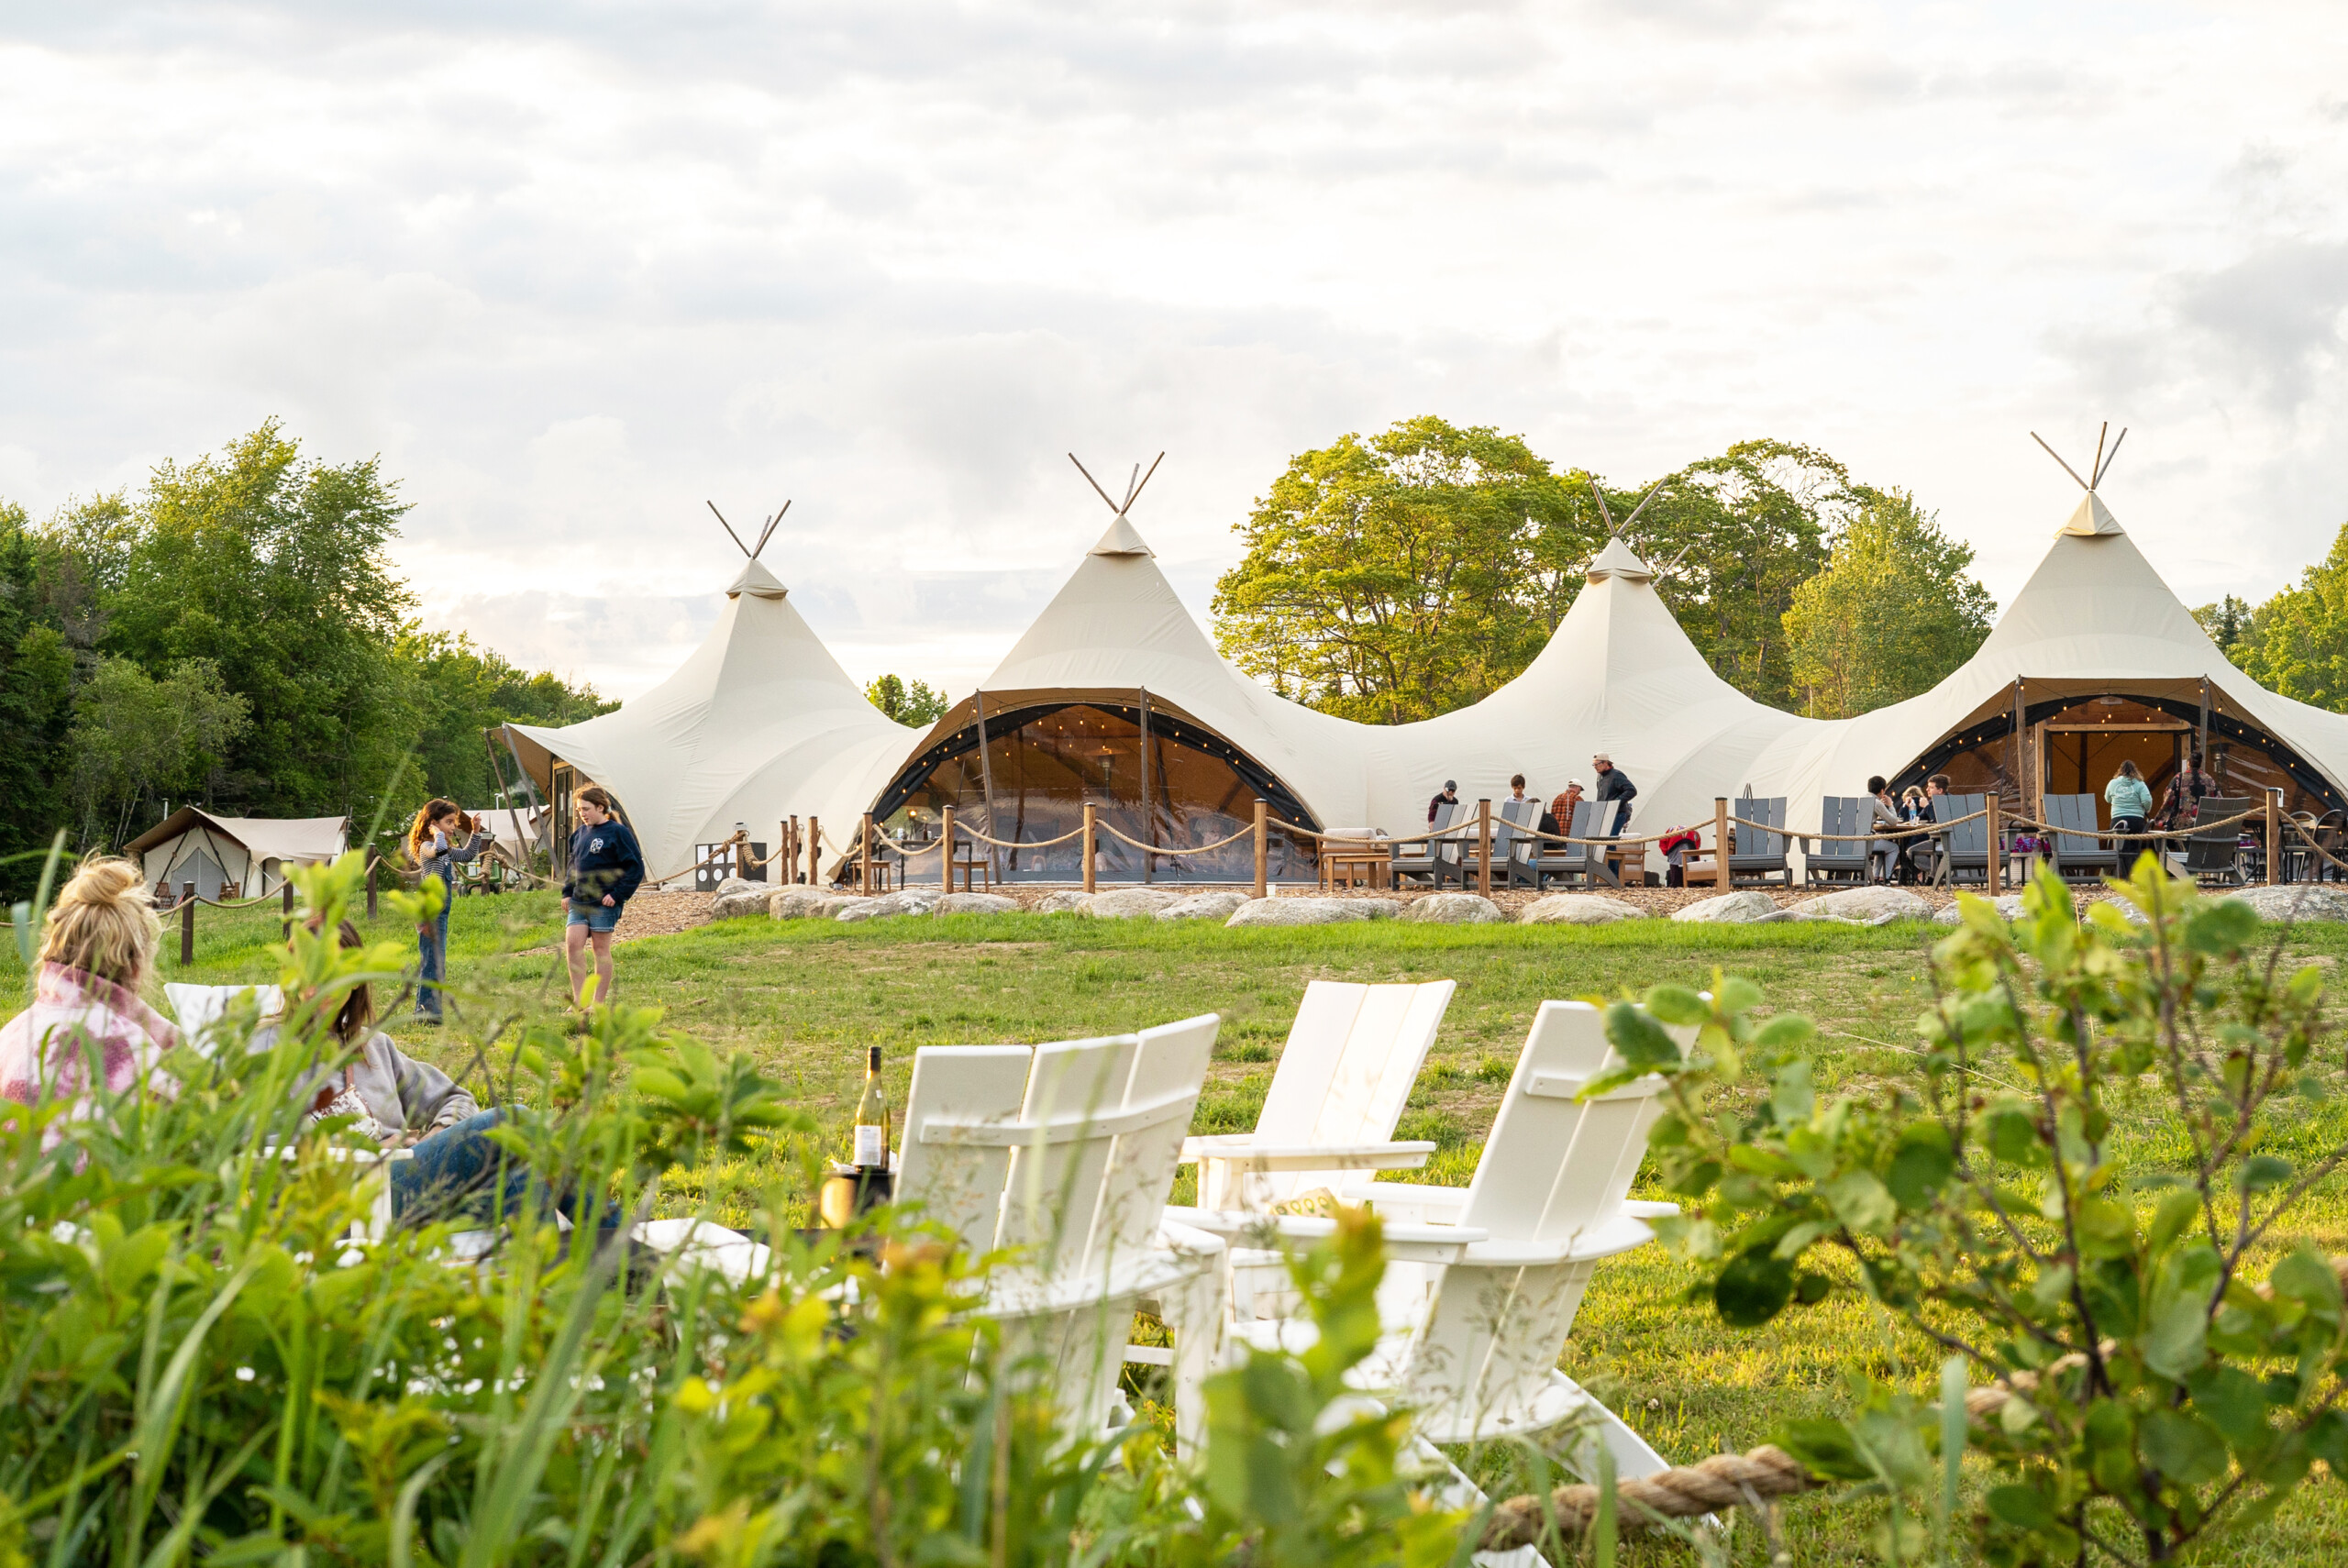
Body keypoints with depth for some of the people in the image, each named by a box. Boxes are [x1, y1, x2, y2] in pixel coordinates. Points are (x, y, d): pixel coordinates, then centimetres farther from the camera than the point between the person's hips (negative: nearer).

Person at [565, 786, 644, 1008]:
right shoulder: (580, 833, 12)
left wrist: (617, 894, -14)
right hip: (579, 901, 6)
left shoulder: (618, 832, -8)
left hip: (604, 902, -6)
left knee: (601, 948, 0)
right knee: (572, 943, -7)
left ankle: (599, 1003, 7)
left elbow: (636, 867, -9)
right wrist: (567, 892, 12)